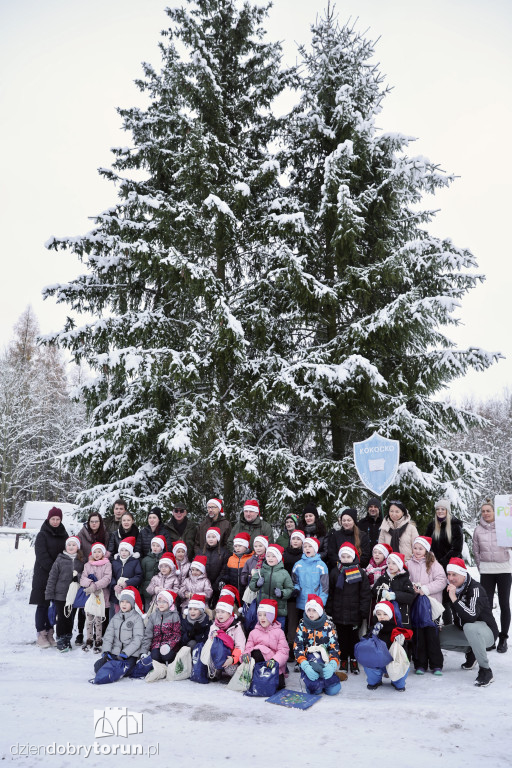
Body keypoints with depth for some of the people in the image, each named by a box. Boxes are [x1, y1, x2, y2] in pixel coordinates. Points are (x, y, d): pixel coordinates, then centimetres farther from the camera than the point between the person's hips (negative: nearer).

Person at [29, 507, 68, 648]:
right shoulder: (42, 535, -2)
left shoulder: (63, 535, 12)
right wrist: (53, 569, -18)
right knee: (43, 605, -1)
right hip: (43, 574, -4)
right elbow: (42, 556, -11)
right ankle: (41, 634, 5)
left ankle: (49, 634, 14)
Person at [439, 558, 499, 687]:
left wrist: (454, 598, -40)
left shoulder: (475, 589, -25)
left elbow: (471, 617, -39)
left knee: (470, 627, -40)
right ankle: (469, 651, 16)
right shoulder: (451, 588, -3)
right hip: (463, 630, 8)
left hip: (487, 632, -8)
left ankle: (485, 670, -22)